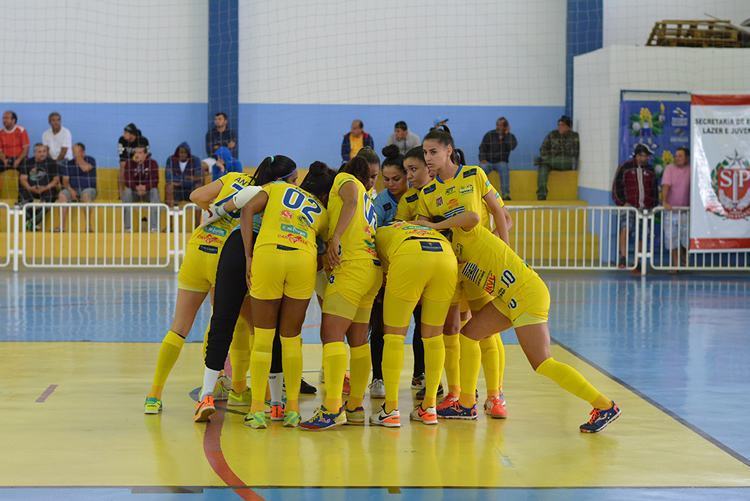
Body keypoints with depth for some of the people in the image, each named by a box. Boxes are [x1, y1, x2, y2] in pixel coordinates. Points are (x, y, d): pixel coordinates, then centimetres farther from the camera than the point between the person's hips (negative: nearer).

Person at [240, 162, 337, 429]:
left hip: (267, 254, -1)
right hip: (304, 259, 1)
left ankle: (257, 410, 6)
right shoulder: (322, 213, 30)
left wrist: (249, 255, 6)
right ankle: (292, 409, 15)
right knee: (291, 337, 15)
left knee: (263, 337, 8)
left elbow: (248, 209, 9)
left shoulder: (277, 187, 27)